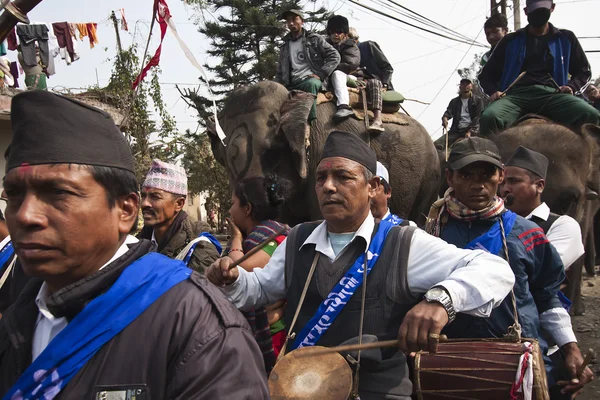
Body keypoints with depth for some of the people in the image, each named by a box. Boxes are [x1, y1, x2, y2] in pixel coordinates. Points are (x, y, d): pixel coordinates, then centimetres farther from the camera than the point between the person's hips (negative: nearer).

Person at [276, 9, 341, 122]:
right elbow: (280, 74, 28)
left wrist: (320, 75, -8)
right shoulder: (284, 48, 25)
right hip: (291, 86, 5)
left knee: (311, 83, -41)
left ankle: (312, 122, -45)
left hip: (311, 80, -4)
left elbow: (334, 56, 4)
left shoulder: (314, 39, 12)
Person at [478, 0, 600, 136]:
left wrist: (571, 86, 8)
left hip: (551, 94, 2)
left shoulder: (566, 38, 25)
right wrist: (493, 91, -1)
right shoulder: (511, 41, 22)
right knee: (489, 118, -39)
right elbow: (486, 75, 23)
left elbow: (583, 71, 32)